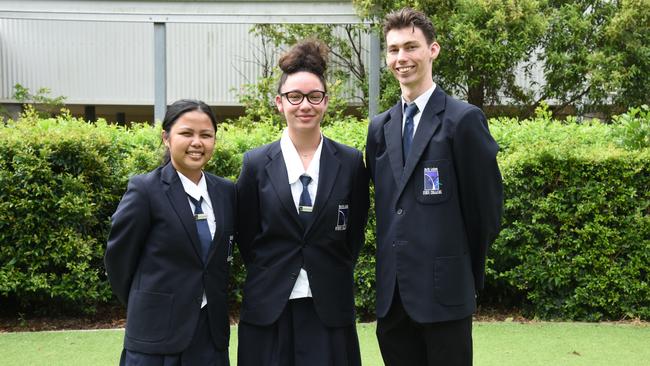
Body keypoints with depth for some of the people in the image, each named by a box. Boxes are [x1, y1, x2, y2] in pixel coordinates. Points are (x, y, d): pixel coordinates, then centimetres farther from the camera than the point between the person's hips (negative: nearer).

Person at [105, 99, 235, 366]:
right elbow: (118, 258, -4)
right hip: (157, 333, -4)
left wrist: (215, 302, 10)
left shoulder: (227, 192, 4)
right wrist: (147, 307, 5)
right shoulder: (145, 189, -10)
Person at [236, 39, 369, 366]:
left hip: (330, 309, 0)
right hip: (268, 308, 0)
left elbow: (354, 234, 7)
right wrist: (271, 277, 4)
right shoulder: (256, 163, 0)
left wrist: (332, 276, 4)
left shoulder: (351, 162, 0)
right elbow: (245, 238, 5)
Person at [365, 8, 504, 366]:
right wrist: (396, 264, 14)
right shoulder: (380, 127, 11)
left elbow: (487, 202, -4)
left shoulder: (463, 119, -8)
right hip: (392, 294, 6)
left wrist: (468, 269, 4)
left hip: (444, 292, -6)